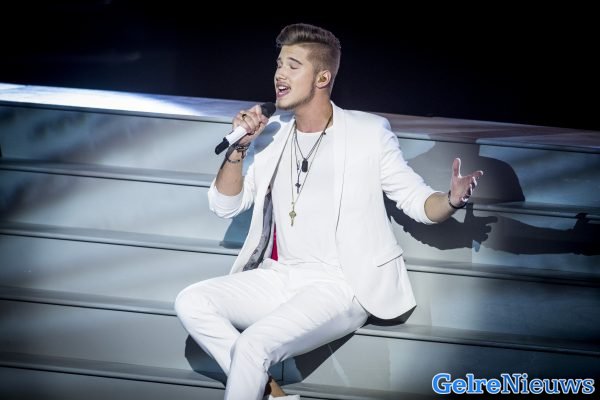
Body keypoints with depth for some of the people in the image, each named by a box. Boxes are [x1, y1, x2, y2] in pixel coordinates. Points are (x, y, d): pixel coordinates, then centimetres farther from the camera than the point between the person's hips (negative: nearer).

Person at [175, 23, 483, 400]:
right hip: (278, 278, 6)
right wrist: (239, 147, -4)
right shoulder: (273, 135, 9)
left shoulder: (369, 132, -3)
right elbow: (225, 205, 12)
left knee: (254, 343, -28)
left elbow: (417, 200, -2)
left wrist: (452, 200, -25)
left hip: (340, 287, -6)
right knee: (191, 302, -16)